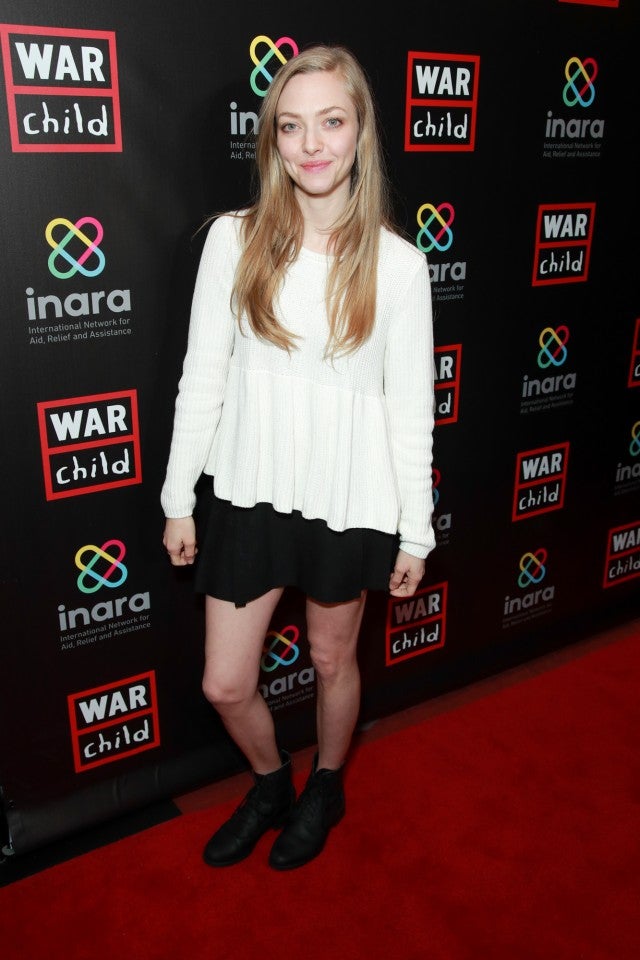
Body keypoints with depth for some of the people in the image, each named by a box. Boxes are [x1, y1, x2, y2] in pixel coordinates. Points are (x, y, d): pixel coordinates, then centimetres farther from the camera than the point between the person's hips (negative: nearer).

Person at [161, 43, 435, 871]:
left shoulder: (397, 264, -8)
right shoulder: (233, 240, -5)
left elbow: (411, 408, -4)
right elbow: (202, 377, -1)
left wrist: (416, 532, -1)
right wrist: (177, 499, 2)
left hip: (348, 497, -1)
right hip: (249, 489, 2)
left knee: (332, 658, 19)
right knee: (225, 684, 11)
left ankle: (326, 790, 49)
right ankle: (270, 786, 45)